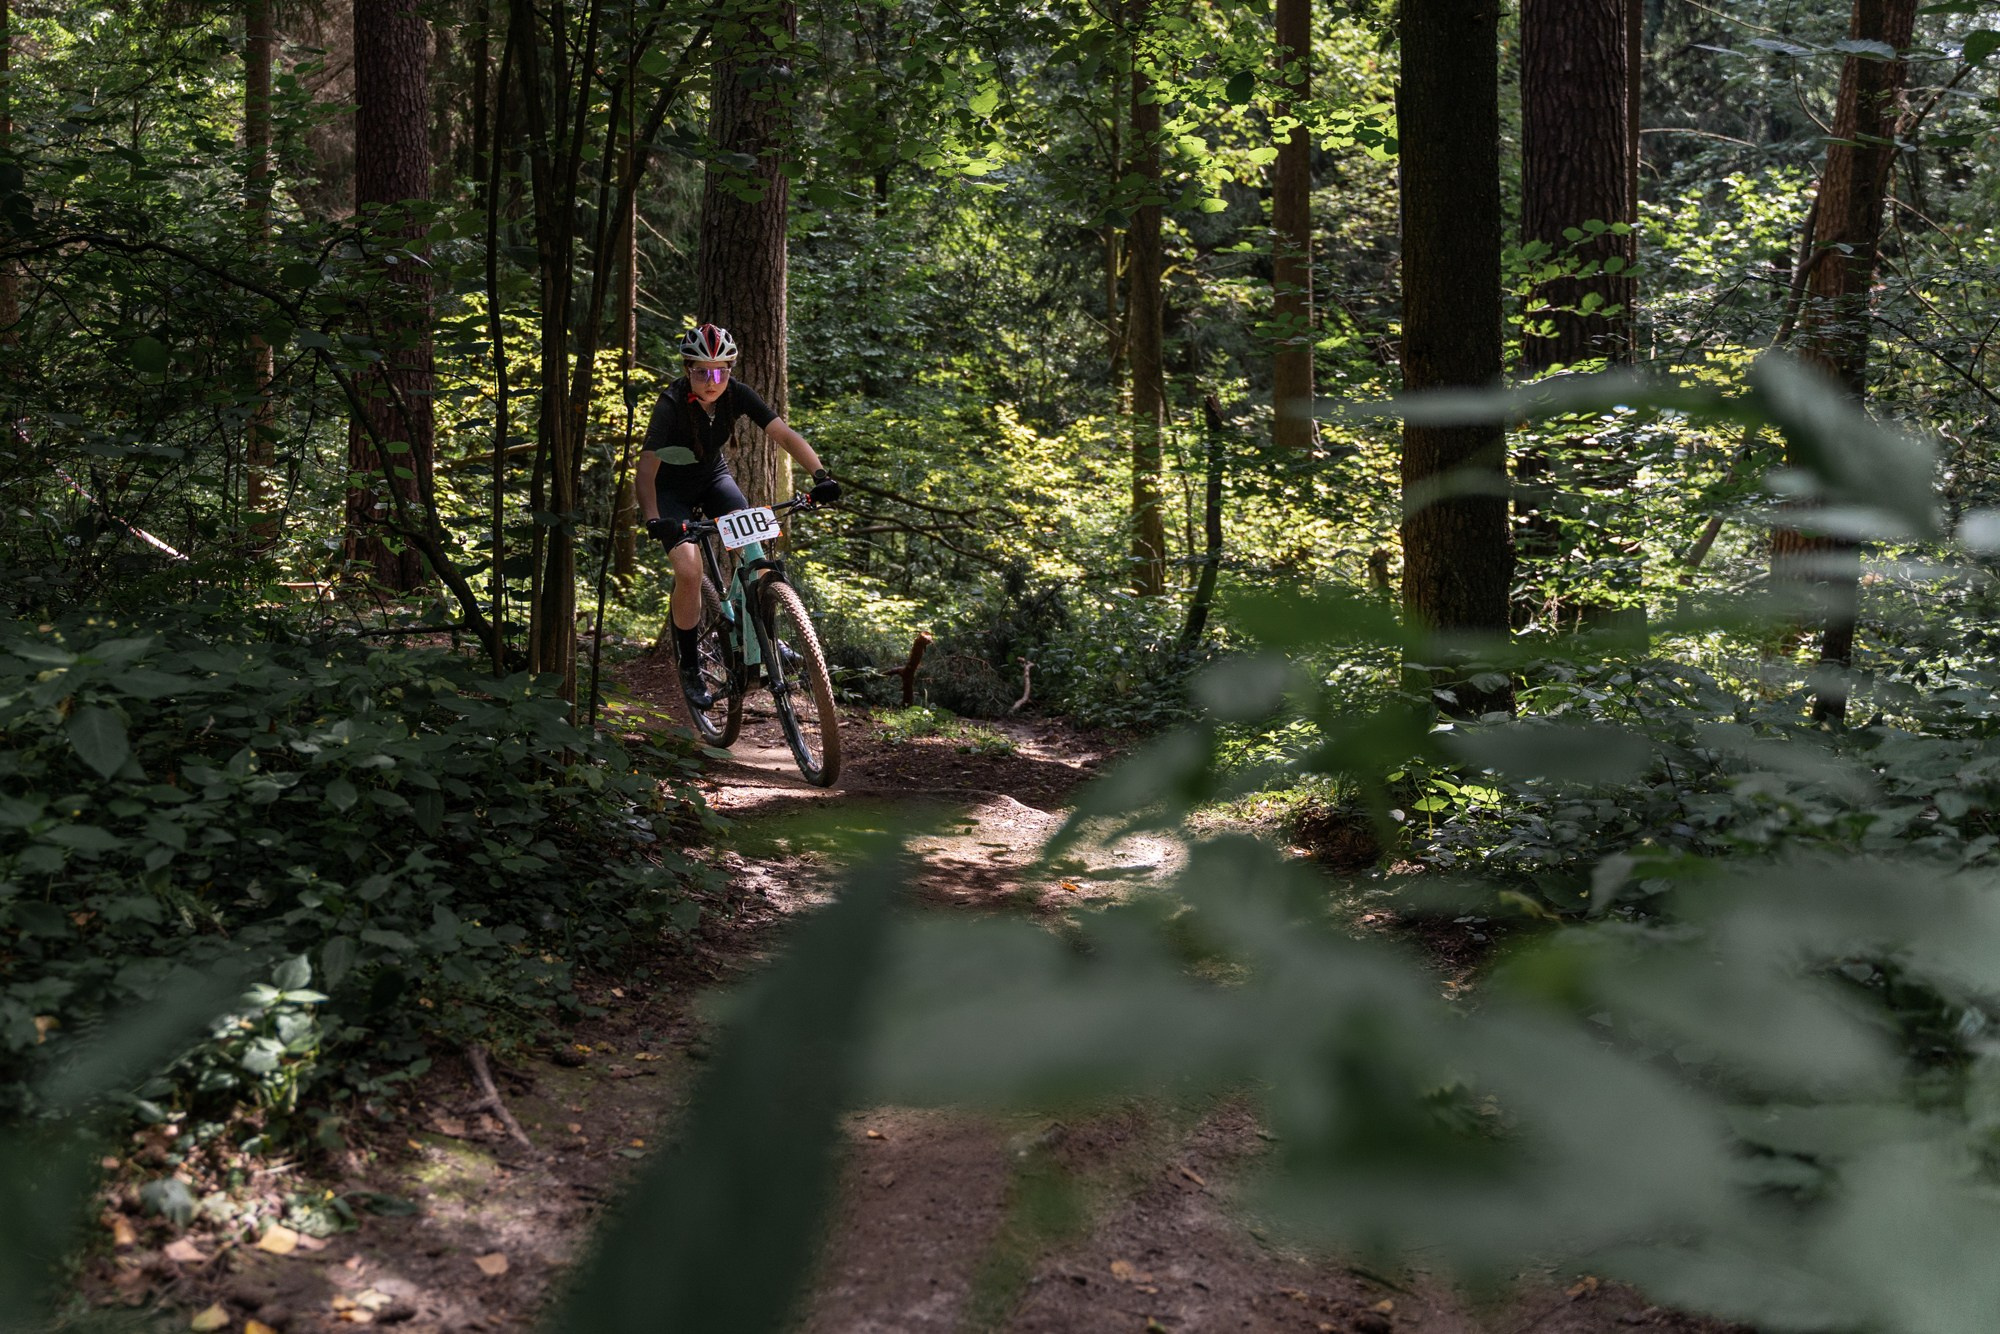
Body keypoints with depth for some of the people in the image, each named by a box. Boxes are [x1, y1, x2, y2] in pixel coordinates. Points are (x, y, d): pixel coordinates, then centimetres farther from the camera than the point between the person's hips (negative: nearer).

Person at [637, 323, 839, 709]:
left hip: (713, 477, 3)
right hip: (671, 486, -3)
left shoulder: (737, 394, -19)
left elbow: (784, 434, -25)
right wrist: (653, 519, -51)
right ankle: (689, 668, -4)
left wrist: (820, 473, -41)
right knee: (689, 571, -21)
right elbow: (647, 467, -35)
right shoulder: (671, 404, -29)